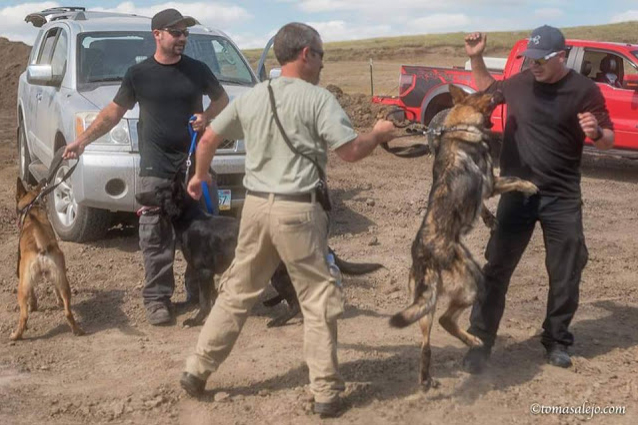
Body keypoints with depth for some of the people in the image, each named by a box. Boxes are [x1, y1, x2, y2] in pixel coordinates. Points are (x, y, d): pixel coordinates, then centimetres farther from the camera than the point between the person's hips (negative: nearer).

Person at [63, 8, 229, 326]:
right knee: (156, 239, -2)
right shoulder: (139, 74, 3)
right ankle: (157, 298, 7)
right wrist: (83, 140, -3)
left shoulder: (197, 70, 5)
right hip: (156, 170, -1)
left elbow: (222, 99, 18)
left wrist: (207, 116, -4)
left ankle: (200, 289, 22)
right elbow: (114, 111, 8)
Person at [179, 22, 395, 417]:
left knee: (237, 292, 18)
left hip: (256, 205, 6)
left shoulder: (251, 97, 10)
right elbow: (351, 151, -10)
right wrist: (379, 134, 10)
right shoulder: (318, 98, -7)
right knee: (320, 300, 6)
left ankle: (197, 370, 24)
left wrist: (200, 176, 35)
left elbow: (208, 139, 18)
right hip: (297, 210, -6)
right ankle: (327, 393, 10)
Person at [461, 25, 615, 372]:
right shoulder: (520, 83, -1)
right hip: (517, 194, 1)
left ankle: (556, 341, 29)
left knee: (566, 275, 9)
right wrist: (475, 58, 4)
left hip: (562, 198, -1)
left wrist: (596, 132, -26)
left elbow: (609, 140, -3)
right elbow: (486, 89, 20)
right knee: (497, 268, 1)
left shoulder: (584, 90, -9)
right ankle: (480, 342, 9)